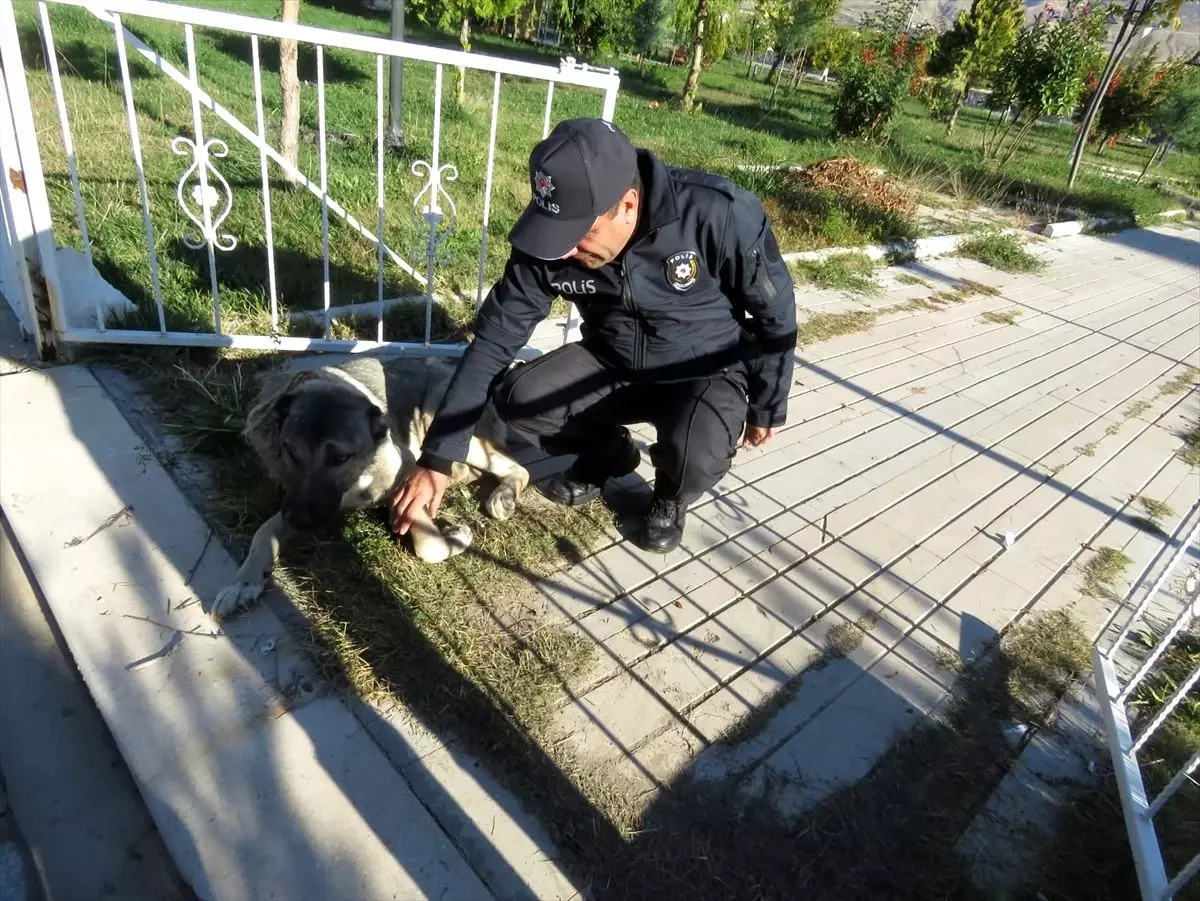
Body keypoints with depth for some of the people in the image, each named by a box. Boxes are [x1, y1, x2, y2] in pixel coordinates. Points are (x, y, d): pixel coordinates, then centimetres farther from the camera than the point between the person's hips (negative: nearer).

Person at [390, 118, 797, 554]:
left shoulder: (718, 214, -29)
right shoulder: (550, 240, -19)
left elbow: (775, 313, -13)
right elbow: (494, 340, -14)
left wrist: (766, 408, -1)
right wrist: (436, 459, -16)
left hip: (708, 374, -3)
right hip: (611, 364, 4)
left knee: (694, 455, -35)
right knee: (516, 398, -20)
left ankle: (672, 495, 5)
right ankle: (607, 453, 11)